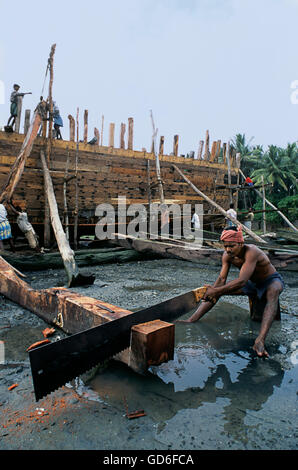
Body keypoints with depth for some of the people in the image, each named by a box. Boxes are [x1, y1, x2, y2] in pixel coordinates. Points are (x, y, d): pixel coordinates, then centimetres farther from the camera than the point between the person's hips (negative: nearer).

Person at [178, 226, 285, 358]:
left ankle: (260, 340, -58)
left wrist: (217, 291, -44)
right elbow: (222, 278, -14)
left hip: (272, 280, -6)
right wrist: (213, 291, -34)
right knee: (217, 289, -7)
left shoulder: (251, 252, -36)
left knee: (273, 292, -43)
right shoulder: (227, 256, -14)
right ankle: (192, 319, -10)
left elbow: (242, 281, -42)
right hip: (252, 284, 6)